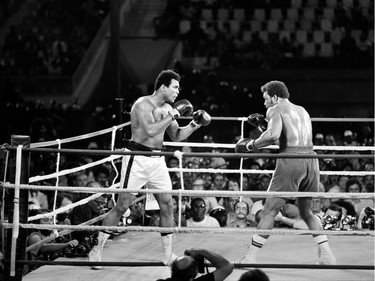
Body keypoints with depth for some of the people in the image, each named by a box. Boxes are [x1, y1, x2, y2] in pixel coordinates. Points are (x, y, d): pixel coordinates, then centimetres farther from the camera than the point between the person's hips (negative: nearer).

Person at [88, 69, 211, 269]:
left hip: (157, 160, 7)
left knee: (167, 205, 3)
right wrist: (173, 115, -24)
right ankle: (97, 250, 6)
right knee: (121, 206, -5)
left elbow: (176, 136, 17)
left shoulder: (167, 108, 9)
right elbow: (150, 130, -29)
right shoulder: (143, 104, -14)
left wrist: (194, 124, 3)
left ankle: (168, 255, 11)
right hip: (137, 160, -7)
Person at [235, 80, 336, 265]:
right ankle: (326, 255, 15)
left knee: (269, 211, -1)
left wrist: (249, 145, -4)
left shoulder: (275, 110, 3)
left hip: (290, 160, -6)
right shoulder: (302, 111, 25)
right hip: (311, 159, 6)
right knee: (306, 211, 23)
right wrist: (262, 124, 28)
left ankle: (250, 258, -2)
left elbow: (273, 135, -15)